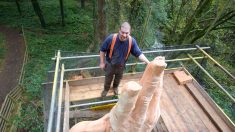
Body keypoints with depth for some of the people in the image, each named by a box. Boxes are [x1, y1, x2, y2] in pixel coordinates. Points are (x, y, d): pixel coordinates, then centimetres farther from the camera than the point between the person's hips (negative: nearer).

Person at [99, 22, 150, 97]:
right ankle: (106, 89, 54)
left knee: (118, 79, 29)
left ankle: (115, 87, 62)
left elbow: (139, 54, -20)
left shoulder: (132, 41, -25)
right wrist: (102, 63, -10)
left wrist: (148, 63, -31)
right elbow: (102, 50, -16)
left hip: (121, 65, 2)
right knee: (108, 79, 23)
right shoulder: (111, 38, -30)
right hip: (110, 64, -2)